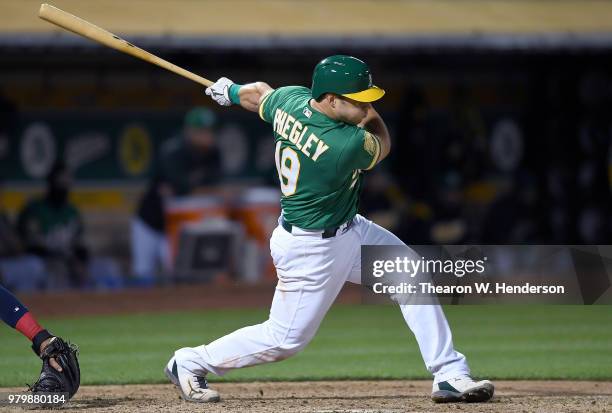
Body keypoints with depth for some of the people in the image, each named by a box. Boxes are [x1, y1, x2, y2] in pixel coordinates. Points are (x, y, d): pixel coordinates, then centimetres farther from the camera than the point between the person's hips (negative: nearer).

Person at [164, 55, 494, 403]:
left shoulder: (290, 99, -12)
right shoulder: (347, 144, -33)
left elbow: (258, 93, 13)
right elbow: (382, 145, -9)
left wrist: (231, 92, 34)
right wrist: (369, 114, 7)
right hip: (312, 250, -10)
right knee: (287, 339, 5)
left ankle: (449, 375, 7)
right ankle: (190, 363, 22)